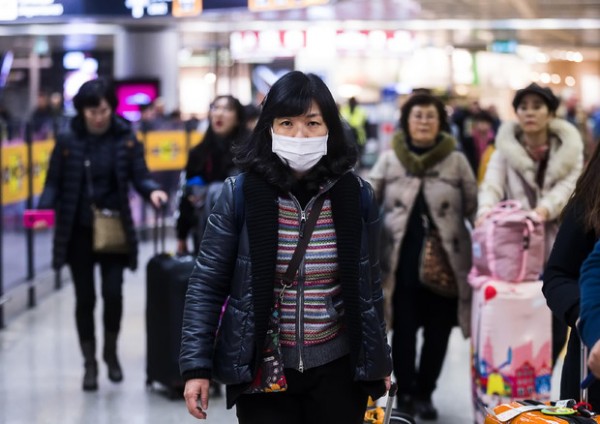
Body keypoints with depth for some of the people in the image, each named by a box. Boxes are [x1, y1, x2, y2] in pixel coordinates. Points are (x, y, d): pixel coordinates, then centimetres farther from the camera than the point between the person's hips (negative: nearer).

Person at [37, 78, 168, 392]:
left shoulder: (125, 140, -2)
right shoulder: (67, 142, -2)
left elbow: (139, 176, -3)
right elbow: (54, 183, -1)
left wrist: (152, 191, -25)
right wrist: (44, 211, -18)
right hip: (78, 231, 0)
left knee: (113, 293, -7)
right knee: (85, 298, 5)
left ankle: (111, 353, 20)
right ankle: (89, 363, 19)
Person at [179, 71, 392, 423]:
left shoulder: (356, 195, -2)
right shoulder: (240, 194, -8)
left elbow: (369, 285, 8)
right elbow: (207, 285, -4)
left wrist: (379, 360, 13)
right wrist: (197, 366, -8)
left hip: (337, 369, 2)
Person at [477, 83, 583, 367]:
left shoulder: (569, 147, 4)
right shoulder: (506, 148, 4)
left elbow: (570, 185, -10)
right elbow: (492, 184, -10)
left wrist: (545, 208, -31)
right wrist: (486, 209, -33)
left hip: (556, 247, 1)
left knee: (555, 326, 4)